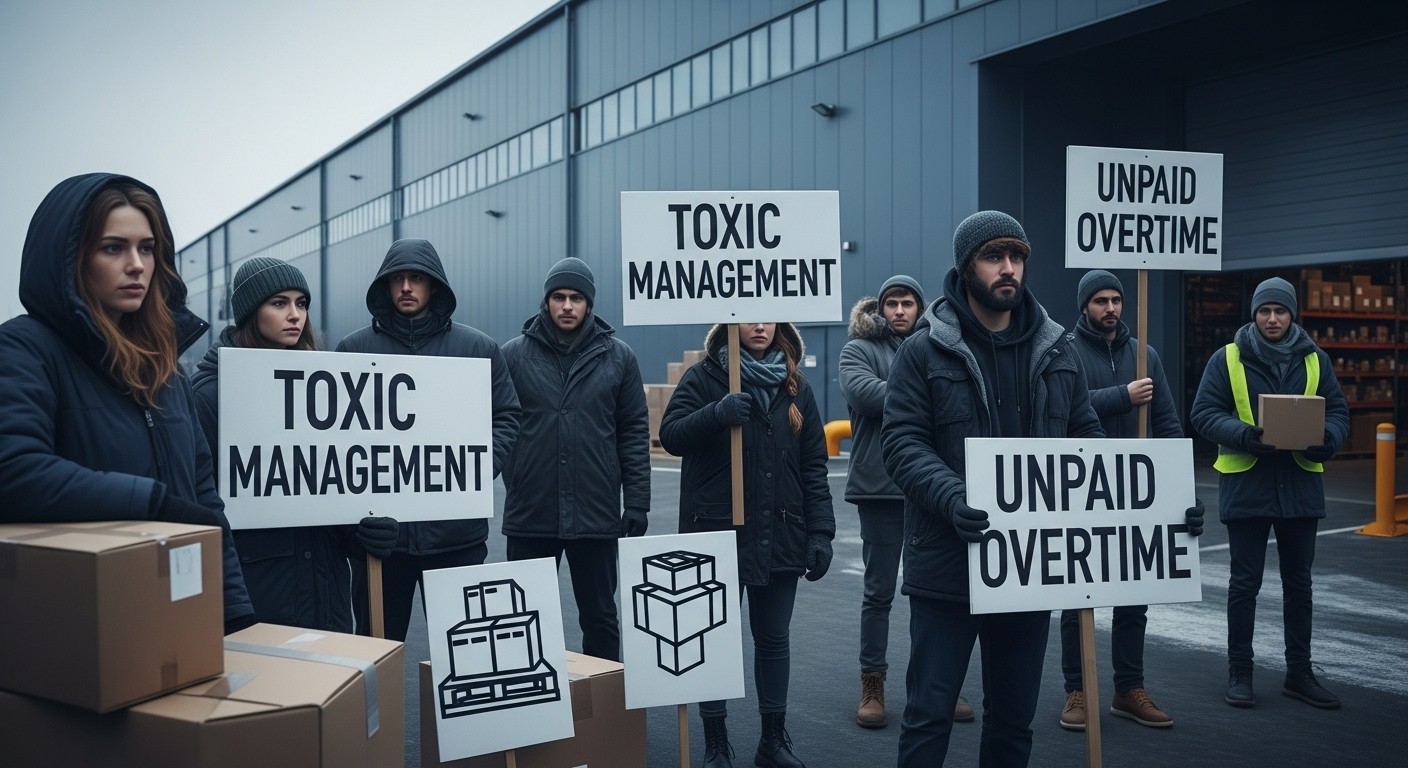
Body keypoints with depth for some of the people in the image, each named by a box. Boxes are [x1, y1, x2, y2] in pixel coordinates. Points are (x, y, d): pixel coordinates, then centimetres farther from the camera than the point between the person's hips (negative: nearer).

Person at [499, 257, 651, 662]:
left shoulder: (618, 356, 3)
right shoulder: (514, 354, 1)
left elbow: (635, 432, 3)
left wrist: (637, 502, 0)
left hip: (597, 514, 0)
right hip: (529, 513, 0)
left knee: (600, 617, 13)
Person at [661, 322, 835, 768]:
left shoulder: (796, 387, 9)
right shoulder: (703, 377, -1)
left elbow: (813, 466, 7)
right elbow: (670, 436, -11)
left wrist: (820, 531, 0)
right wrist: (716, 414, -29)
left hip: (780, 536, 3)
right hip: (717, 534, -3)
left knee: (773, 638, 13)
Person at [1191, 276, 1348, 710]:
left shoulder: (1315, 360, 6)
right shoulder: (1228, 359, -3)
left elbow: (1338, 413, 7)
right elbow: (1204, 413, -6)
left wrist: (1326, 438, -16)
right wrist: (1246, 435, -24)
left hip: (1301, 487, 3)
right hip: (1246, 485, -3)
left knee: (1298, 583, 12)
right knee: (1245, 583, 4)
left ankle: (1299, 673, 24)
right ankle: (1239, 672, 15)